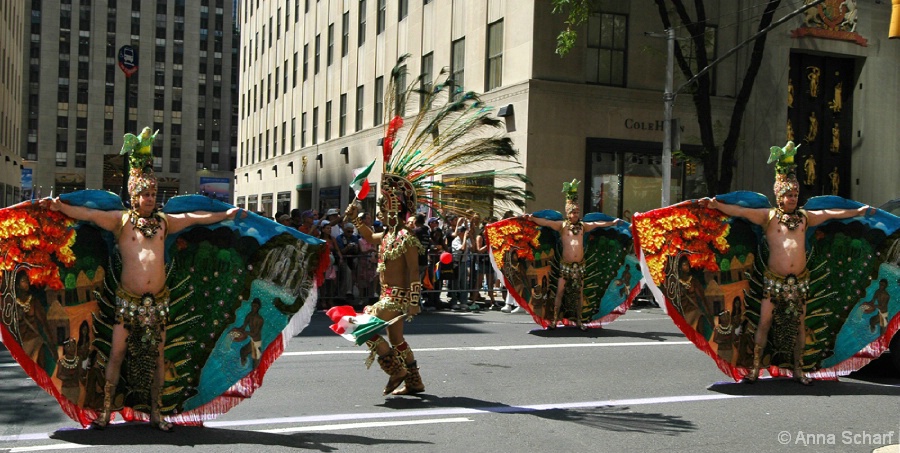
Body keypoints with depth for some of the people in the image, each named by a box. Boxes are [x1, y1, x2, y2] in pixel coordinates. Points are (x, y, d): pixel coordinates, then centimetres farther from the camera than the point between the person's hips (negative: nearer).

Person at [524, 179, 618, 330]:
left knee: (577, 293, 9)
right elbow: (546, 222, -8)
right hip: (565, 265, -3)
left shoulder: (583, 226, 11)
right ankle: (554, 320, -1)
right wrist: (532, 218, -20)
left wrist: (612, 223, 30)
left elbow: (597, 224, 22)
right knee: (560, 292, -4)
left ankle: (578, 321, 15)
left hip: (579, 265, 3)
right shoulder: (562, 225, 1)